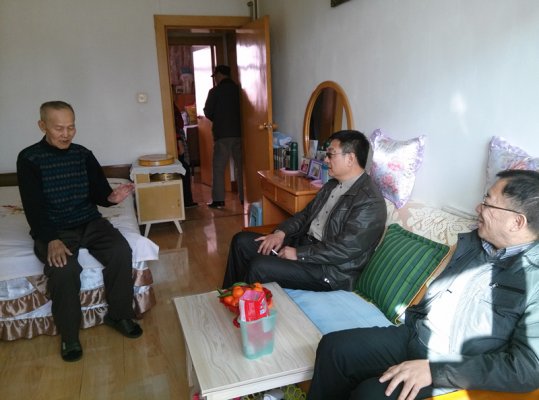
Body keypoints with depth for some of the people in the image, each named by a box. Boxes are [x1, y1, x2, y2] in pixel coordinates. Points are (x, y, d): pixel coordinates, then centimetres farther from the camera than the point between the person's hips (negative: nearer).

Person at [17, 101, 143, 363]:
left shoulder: (84, 155, 5)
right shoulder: (29, 159, -6)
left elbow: (98, 194, 6)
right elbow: (33, 207, -12)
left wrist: (111, 197, -20)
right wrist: (51, 239, -27)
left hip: (90, 222, 3)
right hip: (53, 229, -3)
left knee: (121, 251, -24)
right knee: (64, 269, -32)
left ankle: (119, 315, -3)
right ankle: (69, 335, -8)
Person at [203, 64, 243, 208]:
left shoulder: (215, 91, -4)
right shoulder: (237, 89, 6)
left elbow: (208, 112, 0)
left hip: (222, 134, -4)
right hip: (238, 132, 4)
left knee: (218, 167, 2)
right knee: (241, 166, 9)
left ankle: (218, 200, 0)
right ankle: (244, 197, 12)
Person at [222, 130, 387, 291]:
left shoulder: (370, 201, -18)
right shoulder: (333, 185, 11)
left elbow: (344, 249, -24)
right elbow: (306, 214, 16)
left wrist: (299, 254, -19)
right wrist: (281, 232, -1)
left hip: (330, 269, -9)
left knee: (259, 267, -24)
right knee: (242, 241, 4)